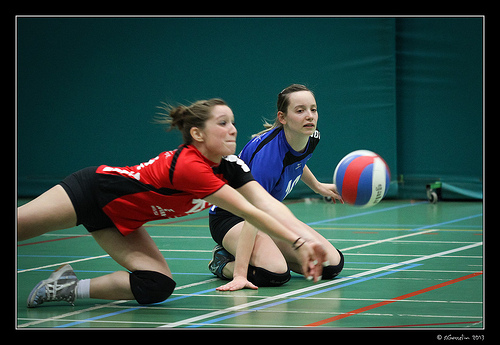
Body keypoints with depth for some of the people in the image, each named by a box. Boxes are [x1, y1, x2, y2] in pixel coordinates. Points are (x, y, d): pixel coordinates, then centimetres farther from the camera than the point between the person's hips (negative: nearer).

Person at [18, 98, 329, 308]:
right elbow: (248, 212, -37)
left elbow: (268, 204, -20)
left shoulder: (232, 167, -10)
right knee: (18, 225, -12)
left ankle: (67, 288, -1)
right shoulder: (189, 166, -35)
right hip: (91, 190, -8)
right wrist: (297, 242, -37)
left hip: (121, 221, 8)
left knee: (158, 286, -11)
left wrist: (305, 240, -35)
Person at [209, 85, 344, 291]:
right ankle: (224, 262, -3)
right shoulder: (268, 152, -34)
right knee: (274, 274, -33)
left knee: (332, 264, -7)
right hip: (231, 217, -8)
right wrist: (240, 274, -44)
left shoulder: (312, 138, -10)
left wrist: (317, 187, 30)